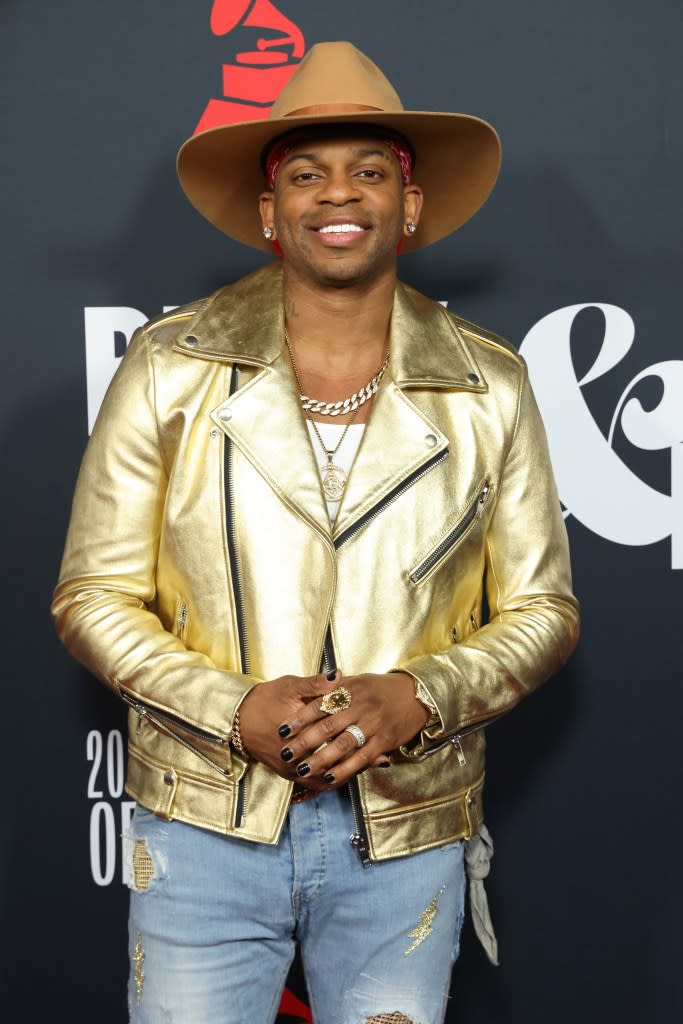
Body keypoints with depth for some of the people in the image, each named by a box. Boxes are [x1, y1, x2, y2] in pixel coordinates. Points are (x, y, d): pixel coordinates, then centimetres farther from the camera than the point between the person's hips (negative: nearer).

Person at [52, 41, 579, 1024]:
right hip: (205, 826, -1)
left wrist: (417, 696, -15)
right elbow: (93, 597, -1)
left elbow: (541, 610, 4)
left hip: (407, 839, 1)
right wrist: (235, 710, -16)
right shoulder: (169, 370, -5)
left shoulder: (489, 387, -2)